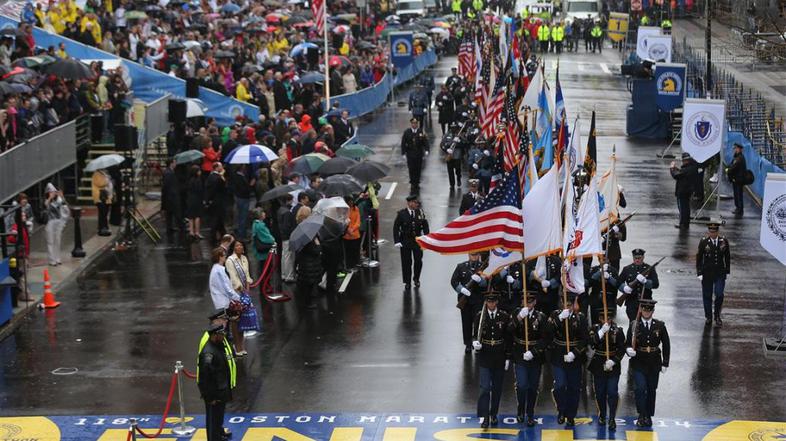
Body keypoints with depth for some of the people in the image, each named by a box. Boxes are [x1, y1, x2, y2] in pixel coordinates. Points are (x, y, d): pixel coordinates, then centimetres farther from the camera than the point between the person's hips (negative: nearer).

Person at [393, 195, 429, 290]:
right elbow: (396, 228, -5)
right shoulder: (401, 214, -9)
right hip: (405, 241, -2)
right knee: (406, 262, 4)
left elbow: (425, 226, 4)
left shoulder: (420, 212, -2)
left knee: (418, 261, 4)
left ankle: (416, 279, 29)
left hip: (417, 240, 2)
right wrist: (397, 241, -11)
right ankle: (407, 282, 19)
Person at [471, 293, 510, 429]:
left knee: (497, 388, 9)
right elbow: (474, 334, 3)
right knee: (485, 387, -9)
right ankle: (484, 417, -8)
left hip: (500, 358, 1)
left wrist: (508, 358, 2)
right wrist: (475, 342, -20)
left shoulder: (504, 317, -2)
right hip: (485, 358, -1)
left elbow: (508, 338, 3)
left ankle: (494, 415, 23)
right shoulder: (480, 316, -2)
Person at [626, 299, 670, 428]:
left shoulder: (660, 325, 0)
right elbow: (628, 343, 0)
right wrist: (629, 350, -24)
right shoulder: (634, 325, -3)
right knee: (640, 388, -14)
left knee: (651, 390, 9)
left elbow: (666, 345, 7)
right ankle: (642, 416, -2)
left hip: (654, 364, 2)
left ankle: (648, 417, 21)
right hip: (639, 363, -2)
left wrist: (665, 363, 4)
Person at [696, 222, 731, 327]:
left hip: (720, 273, 1)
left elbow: (727, 257, 8)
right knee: (707, 296, 6)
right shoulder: (703, 242, -6)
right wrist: (699, 273, -5)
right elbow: (699, 258, -1)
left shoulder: (724, 241, -1)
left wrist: (727, 271, 7)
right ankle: (708, 318, 21)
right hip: (707, 273, 0)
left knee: (719, 295, -7)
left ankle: (717, 316, 14)